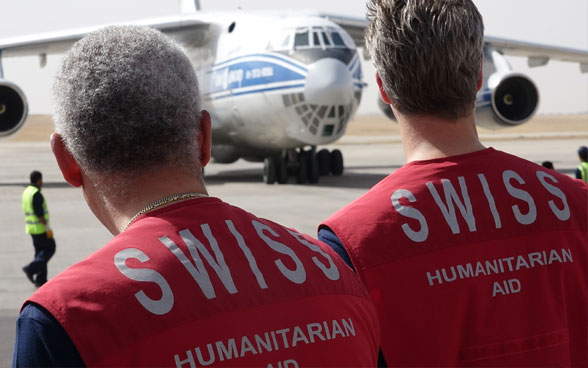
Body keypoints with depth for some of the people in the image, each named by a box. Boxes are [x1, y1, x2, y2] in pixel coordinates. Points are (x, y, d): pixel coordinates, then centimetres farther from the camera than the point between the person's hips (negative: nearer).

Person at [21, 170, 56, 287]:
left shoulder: (26, 191, 11)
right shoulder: (36, 194, -19)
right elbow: (39, 213, -22)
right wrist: (47, 227, -16)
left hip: (31, 227, 9)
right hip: (40, 227, -9)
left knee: (40, 251, 12)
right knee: (50, 248, 1)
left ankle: (40, 279, 11)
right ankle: (31, 268, -9)